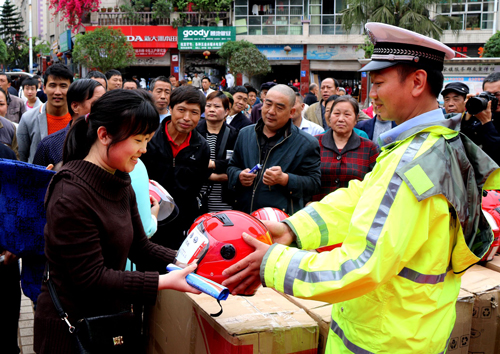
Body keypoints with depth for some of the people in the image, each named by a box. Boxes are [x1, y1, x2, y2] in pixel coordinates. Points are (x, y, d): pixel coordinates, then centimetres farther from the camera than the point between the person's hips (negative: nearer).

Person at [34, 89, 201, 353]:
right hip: (71, 329, -8)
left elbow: (140, 248, 4)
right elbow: (90, 278, -25)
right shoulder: (71, 196, -24)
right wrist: (165, 281, -30)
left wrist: (188, 262, -12)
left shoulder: (120, 185, 4)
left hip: (109, 317, 8)